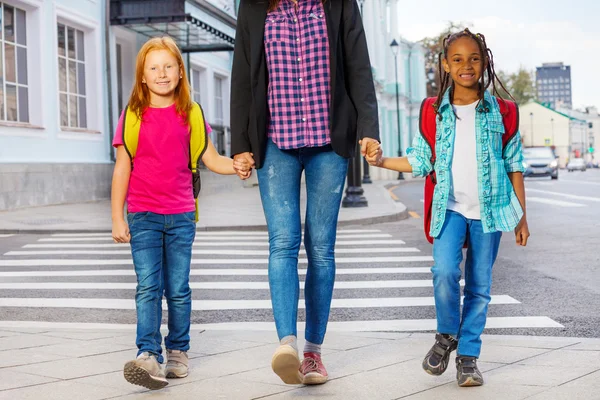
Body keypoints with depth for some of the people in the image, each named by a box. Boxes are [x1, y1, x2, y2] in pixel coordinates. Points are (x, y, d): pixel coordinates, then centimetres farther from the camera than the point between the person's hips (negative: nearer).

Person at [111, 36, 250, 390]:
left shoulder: (190, 114, 5)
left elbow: (212, 159, 4)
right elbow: (122, 169, 3)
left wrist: (236, 166, -18)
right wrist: (117, 218, 0)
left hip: (181, 216, 1)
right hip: (143, 216, -1)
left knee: (178, 289, 6)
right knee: (148, 286, -9)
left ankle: (178, 352, 20)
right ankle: (148, 357, -14)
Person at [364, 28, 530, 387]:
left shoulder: (500, 111, 3)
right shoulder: (436, 112, 5)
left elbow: (515, 165, 7)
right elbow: (421, 162, 7)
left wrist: (522, 215, 6)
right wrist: (382, 161, -7)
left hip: (489, 209, 0)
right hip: (450, 207, 0)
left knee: (479, 285, 4)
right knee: (445, 271, -19)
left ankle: (468, 357, 16)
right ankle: (447, 335, 7)